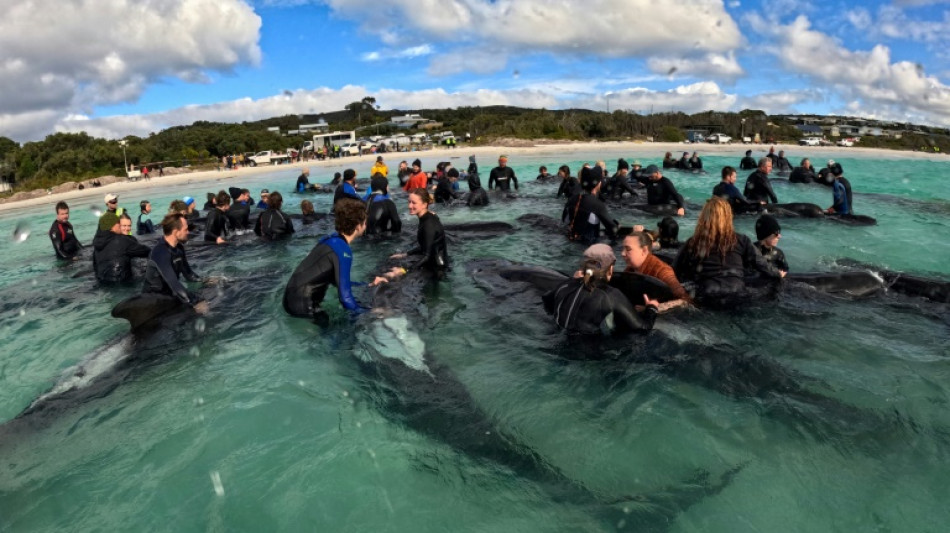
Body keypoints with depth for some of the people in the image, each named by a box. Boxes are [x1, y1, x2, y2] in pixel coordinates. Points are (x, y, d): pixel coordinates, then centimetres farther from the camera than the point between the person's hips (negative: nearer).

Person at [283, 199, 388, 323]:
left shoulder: (332, 239, 7)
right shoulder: (342, 250, -20)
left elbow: (339, 280, 18)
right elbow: (346, 297, -22)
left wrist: (369, 285, 22)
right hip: (302, 306, -9)